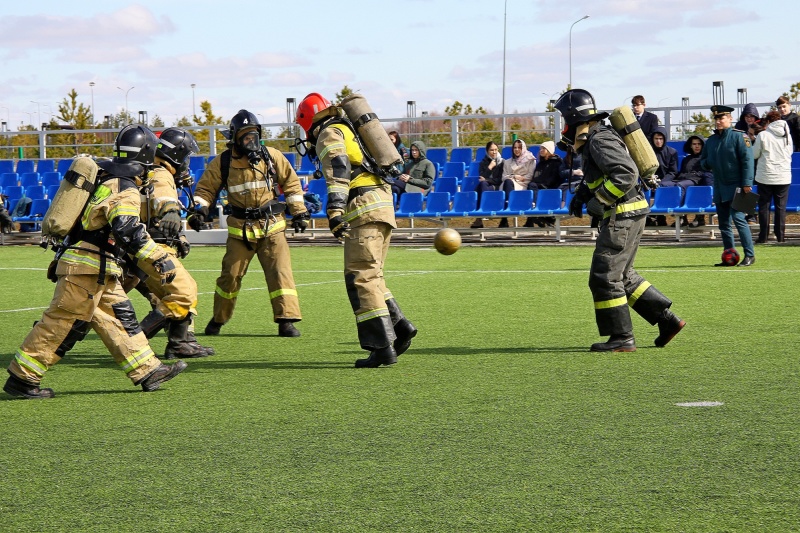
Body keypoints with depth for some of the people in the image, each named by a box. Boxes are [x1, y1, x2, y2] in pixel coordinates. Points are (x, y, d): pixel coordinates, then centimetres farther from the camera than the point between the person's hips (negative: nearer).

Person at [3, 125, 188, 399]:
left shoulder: (104, 177, 16)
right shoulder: (125, 189, -14)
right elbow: (128, 230, -29)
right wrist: (159, 259, -29)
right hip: (89, 269, -10)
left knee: (120, 319, 11)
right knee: (64, 325, -6)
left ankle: (148, 371, 13)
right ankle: (22, 378, -2)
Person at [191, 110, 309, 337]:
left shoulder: (272, 157, 1)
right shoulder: (223, 162, -1)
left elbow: (291, 183, 11)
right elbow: (205, 188, 8)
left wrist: (299, 212, 9)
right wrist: (200, 208, -10)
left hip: (272, 227, 0)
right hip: (240, 230, 0)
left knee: (280, 273, -10)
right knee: (230, 275, 5)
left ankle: (287, 320, -12)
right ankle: (218, 319, 22)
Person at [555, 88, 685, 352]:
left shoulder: (600, 140, -17)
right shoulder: (591, 140, 15)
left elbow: (627, 173, -27)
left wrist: (599, 199, -21)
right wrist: (581, 194, 14)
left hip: (623, 215, -11)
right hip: (626, 215, 11)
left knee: (604, 278, -6)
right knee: (623, 276, 17)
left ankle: (622, 338, 0)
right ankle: (667, 319, 18)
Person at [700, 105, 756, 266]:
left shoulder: (739, 136, -6)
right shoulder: (711, 140, 15)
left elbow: (747, 160, -11)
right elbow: (703, 161, 24)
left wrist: (746, 183, -18)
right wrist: (707, 163, -1)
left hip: (735, 186, -7)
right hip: (719, 188, 7)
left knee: (738, 218, -14)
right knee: (724, 223, 8)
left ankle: (749, 255, -9)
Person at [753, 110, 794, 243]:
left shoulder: (763, 135, -9)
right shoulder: (787, 135, 2)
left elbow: (754, 155, -3)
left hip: (765, 177, -3)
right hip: (784, 176, 3)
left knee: (764, 206, 5)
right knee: (781, 207, 7)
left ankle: (763, 236, 4)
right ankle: (780, 236, 5)